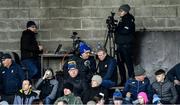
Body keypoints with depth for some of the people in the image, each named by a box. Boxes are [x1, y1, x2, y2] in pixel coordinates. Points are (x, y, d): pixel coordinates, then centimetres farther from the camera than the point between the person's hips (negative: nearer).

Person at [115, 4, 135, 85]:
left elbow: (125, 31, -21)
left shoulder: (129, 20, -10)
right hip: (120, 44, 9)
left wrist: (116, 28, -14)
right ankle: (123, 81, 18)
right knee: (120, 63, 11)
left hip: (126, 45, -9)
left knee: (128, 62, -7)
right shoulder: (122, 20, 17)